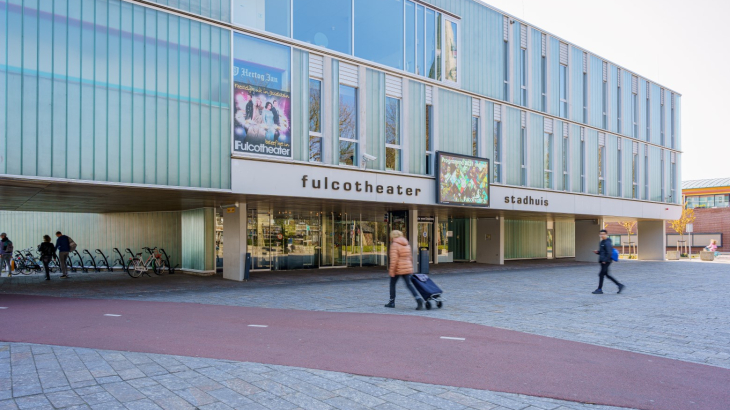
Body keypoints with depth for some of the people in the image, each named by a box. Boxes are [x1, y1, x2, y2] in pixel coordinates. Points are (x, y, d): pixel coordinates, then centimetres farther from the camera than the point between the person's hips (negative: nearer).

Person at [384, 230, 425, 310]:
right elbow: (410, 257, 17)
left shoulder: (394, 245, -11)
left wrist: (391, 271, -16)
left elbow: (394, 259, -18)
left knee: (392, 284, 12)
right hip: (407, 268, 6)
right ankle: (419, 299, -15)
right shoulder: (407, 244, 13)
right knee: (409, 284, 5)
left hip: (398, 269, -6)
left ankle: (392, 302, 19)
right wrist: (410, 267, 25)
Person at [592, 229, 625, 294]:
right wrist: (597, 252, 6)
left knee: (601, 274, -5)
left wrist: (605, 260, -20)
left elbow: (609, 253, -21)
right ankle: (620, 285, 16)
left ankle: (599, 289, 2)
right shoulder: (602, 242, 17)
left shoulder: (607, 243, -14)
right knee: (607, 275, 11)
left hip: (606, 262, -10)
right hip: (603, 261, 10)